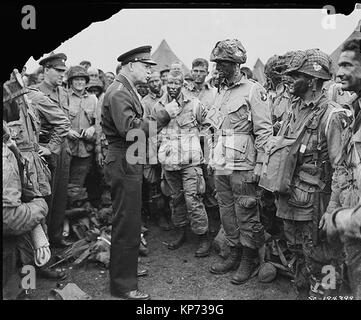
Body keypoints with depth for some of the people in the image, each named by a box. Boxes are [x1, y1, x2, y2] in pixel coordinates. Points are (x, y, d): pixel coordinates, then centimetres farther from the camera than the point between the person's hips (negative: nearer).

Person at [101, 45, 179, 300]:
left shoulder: (128, 90, 17)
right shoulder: (118, 93, -16)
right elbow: (131, 129, -27)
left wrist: (164, 116, 9)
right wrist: (164, 115, -24)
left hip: (131, 163, 11)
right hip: (124, 164, -11)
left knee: (128, 222, 21)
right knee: (127, 225, -3)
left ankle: (126, 268, 39)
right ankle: (123, 284, 11)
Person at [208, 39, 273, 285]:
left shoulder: (253, 90, -7)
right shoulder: (221, 92, 15)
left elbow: (264, 130, -12)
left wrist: (259, 165, -16)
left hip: (242, 167, -7)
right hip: (221, 166, 8)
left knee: (246, 216, 3)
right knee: (227, 213, 14)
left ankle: (249, 261, 19)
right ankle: (234, 254, 29)